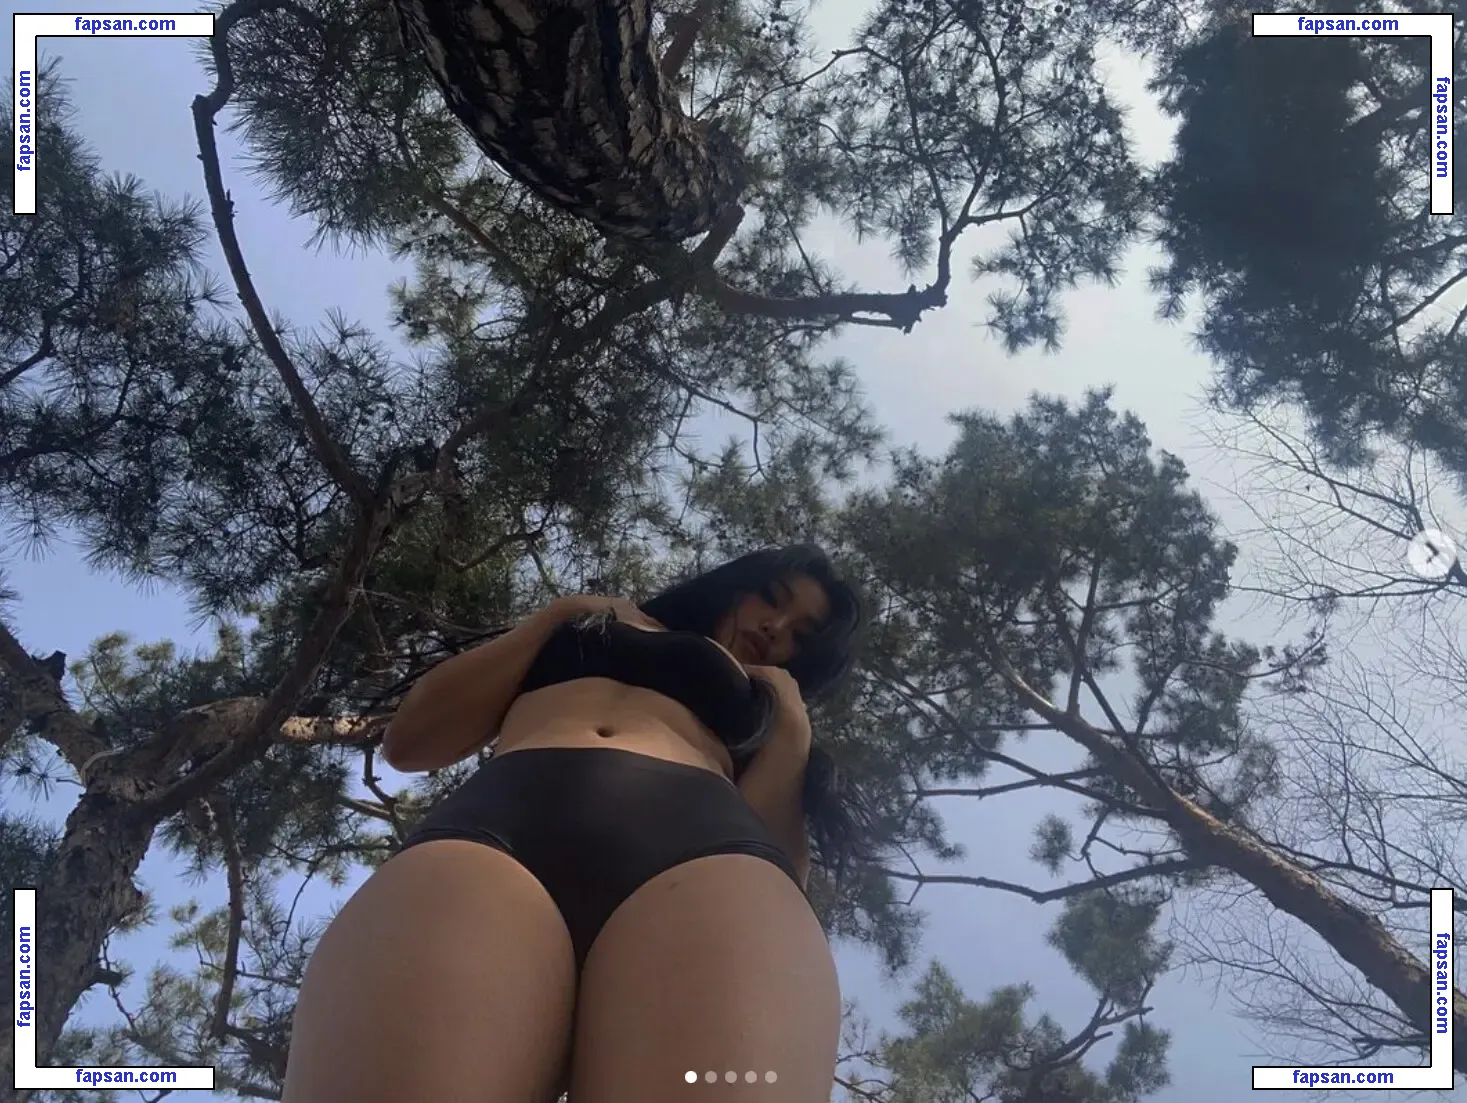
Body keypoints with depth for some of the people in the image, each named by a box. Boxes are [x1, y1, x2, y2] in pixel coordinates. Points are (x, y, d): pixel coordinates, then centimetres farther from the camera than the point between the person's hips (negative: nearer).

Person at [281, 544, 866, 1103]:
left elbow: (780, 867, 19)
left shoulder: (766, 704, 38)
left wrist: (791, 724, 20)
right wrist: (557, 618, 30)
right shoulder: (582, 628, 40)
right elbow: (408, 742, 28)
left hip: (705, 851, 0)